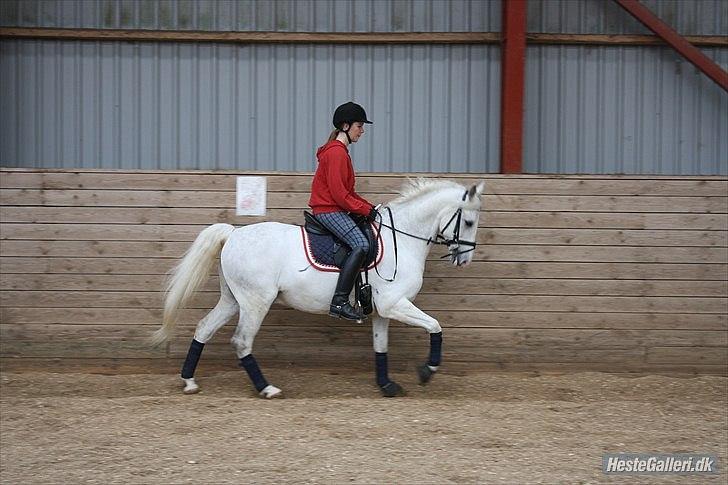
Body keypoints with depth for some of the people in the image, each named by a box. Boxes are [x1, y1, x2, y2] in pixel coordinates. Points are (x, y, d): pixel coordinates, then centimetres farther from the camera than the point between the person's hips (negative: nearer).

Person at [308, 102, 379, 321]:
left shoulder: (340, 151, 19)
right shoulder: (336, 152, -15)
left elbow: (347, 191, 22)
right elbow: (339, 194, -20)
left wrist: (369, 206, 11)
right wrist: (366, 210, -14)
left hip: (335, 209, 11)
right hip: (328, 210, -11)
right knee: (361, 244, -25)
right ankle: (339, 302, -30)